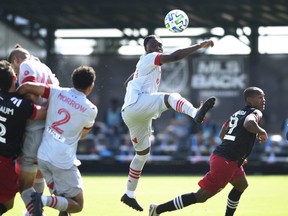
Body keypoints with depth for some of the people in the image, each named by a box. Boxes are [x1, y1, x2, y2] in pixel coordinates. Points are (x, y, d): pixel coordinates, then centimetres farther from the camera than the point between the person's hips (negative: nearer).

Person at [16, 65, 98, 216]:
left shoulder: (57, 93, 0)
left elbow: (27, 86, -7)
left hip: (43, 156, 5)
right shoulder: (91, 110, -6)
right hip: (63, 161, -5)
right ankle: (45, 200, -22)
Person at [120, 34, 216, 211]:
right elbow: (174, 57, -18)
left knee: (143, 153, 21)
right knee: (170, 97, -34)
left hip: (130, 114, 11)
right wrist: (200, 46, -18)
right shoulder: (150, 58, -2)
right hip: (135, 105, -11)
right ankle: (196, 114, -68)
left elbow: (127, 83, 40)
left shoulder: (142, 65, 27)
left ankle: (129, 195, 32)